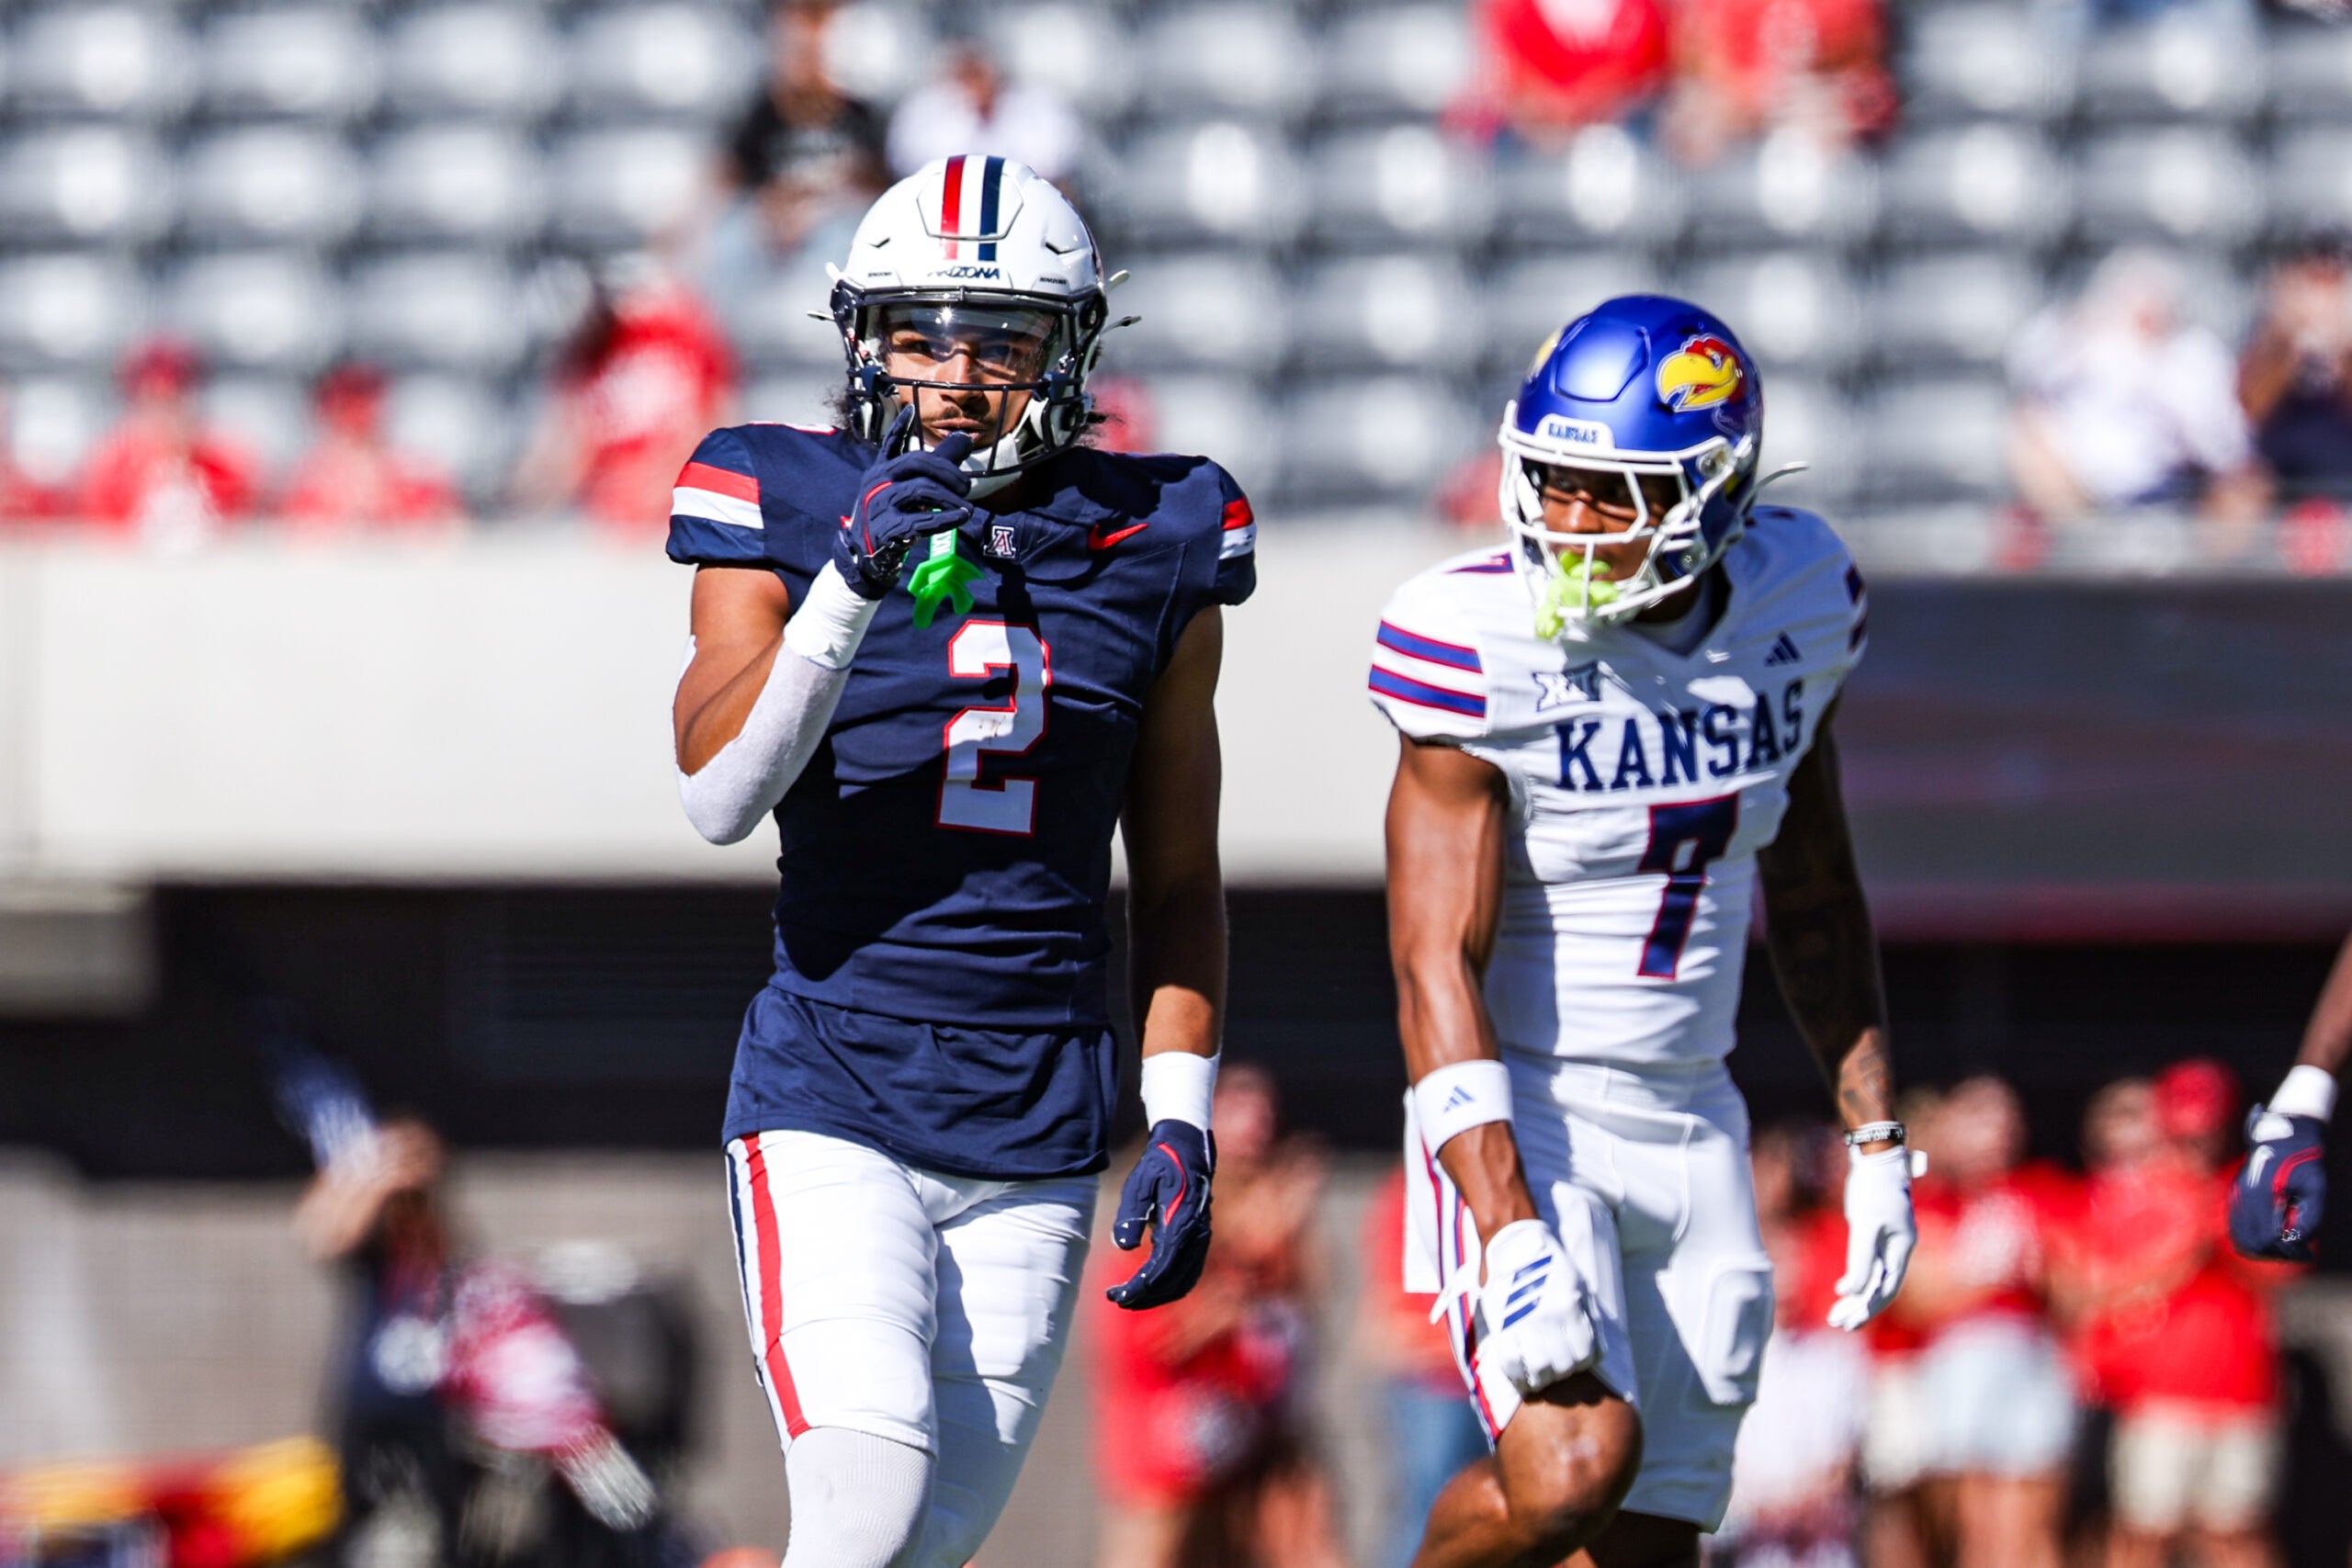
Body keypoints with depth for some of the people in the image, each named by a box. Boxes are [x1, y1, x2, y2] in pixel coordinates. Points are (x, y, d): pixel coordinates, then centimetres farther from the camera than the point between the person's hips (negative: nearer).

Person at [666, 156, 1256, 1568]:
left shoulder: (1153, 555, 6)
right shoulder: (790, 520, -2)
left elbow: (1180, 880, 13)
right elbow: (718, 796, -18)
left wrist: (1182, 1120, 5)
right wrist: (852, 587, -29)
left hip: (1037, 1136, 3)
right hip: (834, 1104, -3)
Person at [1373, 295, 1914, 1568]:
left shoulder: (1793, 605, 0)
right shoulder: (1484, 642, -17)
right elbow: (1436, 969, -19)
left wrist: (1876, 1139, 12)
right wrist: (1511, 1236, -28)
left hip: (1690, 1127, 5)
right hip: (1523, 1124, -5)